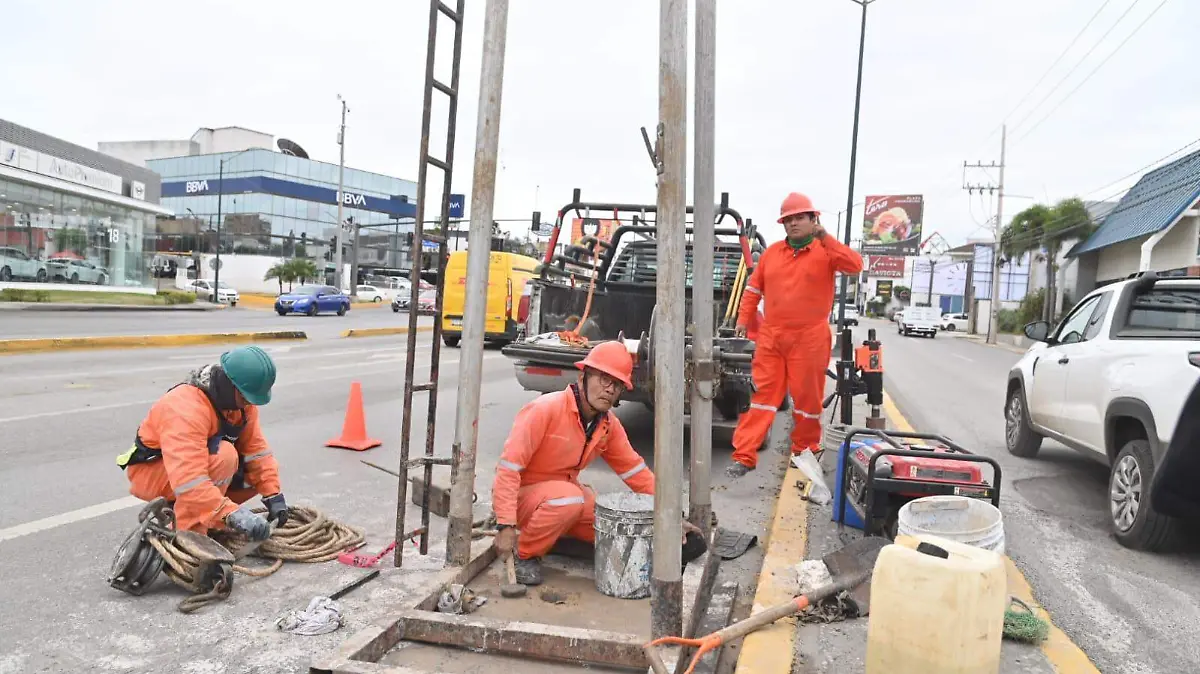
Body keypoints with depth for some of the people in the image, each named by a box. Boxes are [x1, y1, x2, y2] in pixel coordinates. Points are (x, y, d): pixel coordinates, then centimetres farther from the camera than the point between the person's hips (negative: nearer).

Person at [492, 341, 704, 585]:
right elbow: (509, 467, -27)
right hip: (523, 494, -5)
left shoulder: (609, 424, -4)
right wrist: (506, 525, -33)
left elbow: (636, 471, 4)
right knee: (569, 498, -35)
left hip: (568, 494, 5)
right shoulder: (546, 409, -25)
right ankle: (525, 554, -13)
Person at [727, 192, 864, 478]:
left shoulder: (826, 251, -2)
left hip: (809, 339, -3)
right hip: (770, 337, 3)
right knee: (760, 395, 1)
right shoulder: (771, 252, 10)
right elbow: (754, 289, 17)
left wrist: (825, 239, -23)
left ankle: (805, 452, 29)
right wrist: (743, 320, 12)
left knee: (807, 398, 9)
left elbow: (855, 265, -19)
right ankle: (744, 456, 1)